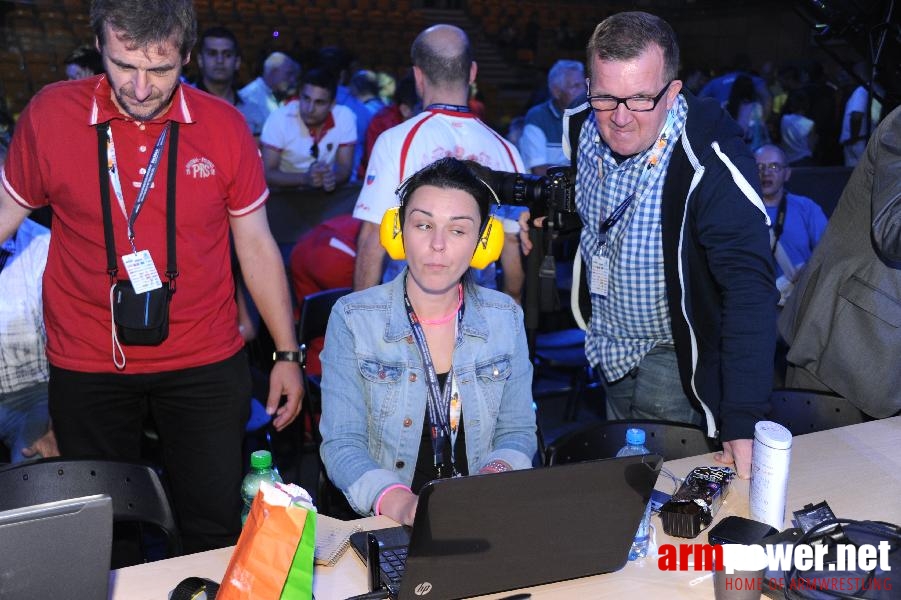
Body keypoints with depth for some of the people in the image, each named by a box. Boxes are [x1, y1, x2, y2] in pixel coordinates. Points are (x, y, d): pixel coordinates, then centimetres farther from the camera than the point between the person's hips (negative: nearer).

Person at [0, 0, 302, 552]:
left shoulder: (224, 126, -6)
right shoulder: (49, 114, -7)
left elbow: (256, 246, 2)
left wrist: (287, 354, 4)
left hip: (206, 363, 0)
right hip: (87, 367, 1)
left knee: (216, 528, 8)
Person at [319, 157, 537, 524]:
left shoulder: (506, 319, 4)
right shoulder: (352, 319, -4)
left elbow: (517, 432, 9)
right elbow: (342, 443, -7)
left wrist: (494, 481, -12)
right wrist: (398, 502, -24)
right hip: (383, 523, -1)